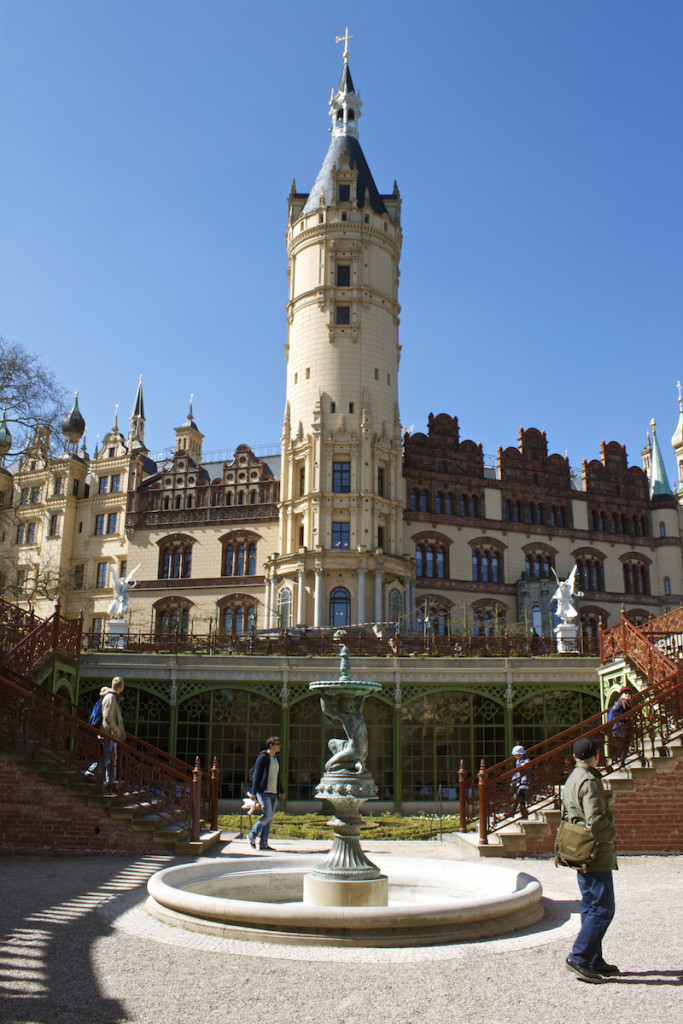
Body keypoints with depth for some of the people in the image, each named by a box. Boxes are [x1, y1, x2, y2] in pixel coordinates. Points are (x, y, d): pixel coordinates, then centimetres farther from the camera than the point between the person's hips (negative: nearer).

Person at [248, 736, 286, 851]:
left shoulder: (276, 759, 18)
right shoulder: (263, 757, -6)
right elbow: (256, 775, -9)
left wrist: (281, 791, 21)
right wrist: (254, 792, -14)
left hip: (273, 793, 8)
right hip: (264, 791, -8)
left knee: (270, 817, 4)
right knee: (268, 815, -13)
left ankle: (263, 843, 9)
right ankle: (252, 836, 6)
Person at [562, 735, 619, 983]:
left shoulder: (571, 780, 13)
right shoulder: (590, 781, -18)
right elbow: (596, 820, -26)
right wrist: (608, 837, -8)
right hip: (597, 856, -10)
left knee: (591, 907, 15)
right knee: (602, 909, -5)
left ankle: (594, 961, 21)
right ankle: (579, 957, -6)